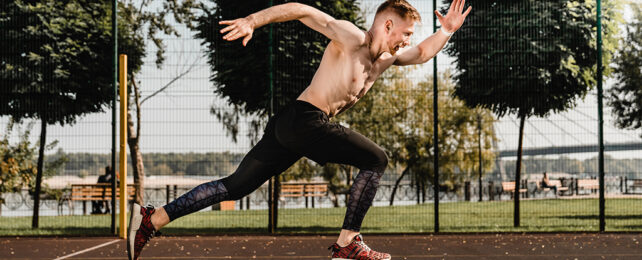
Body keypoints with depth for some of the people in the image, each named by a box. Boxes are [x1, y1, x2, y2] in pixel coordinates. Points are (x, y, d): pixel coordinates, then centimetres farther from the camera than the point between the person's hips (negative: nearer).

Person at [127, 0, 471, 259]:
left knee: (235, 186, 8)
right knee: (376, 160, -6)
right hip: (303, 119, -9)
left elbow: (421, 54, 32)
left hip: (289, 129, 9)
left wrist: (447, 31, 16)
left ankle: (151, 220, 6)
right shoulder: (350, 37, -8)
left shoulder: (387, 57, 18)